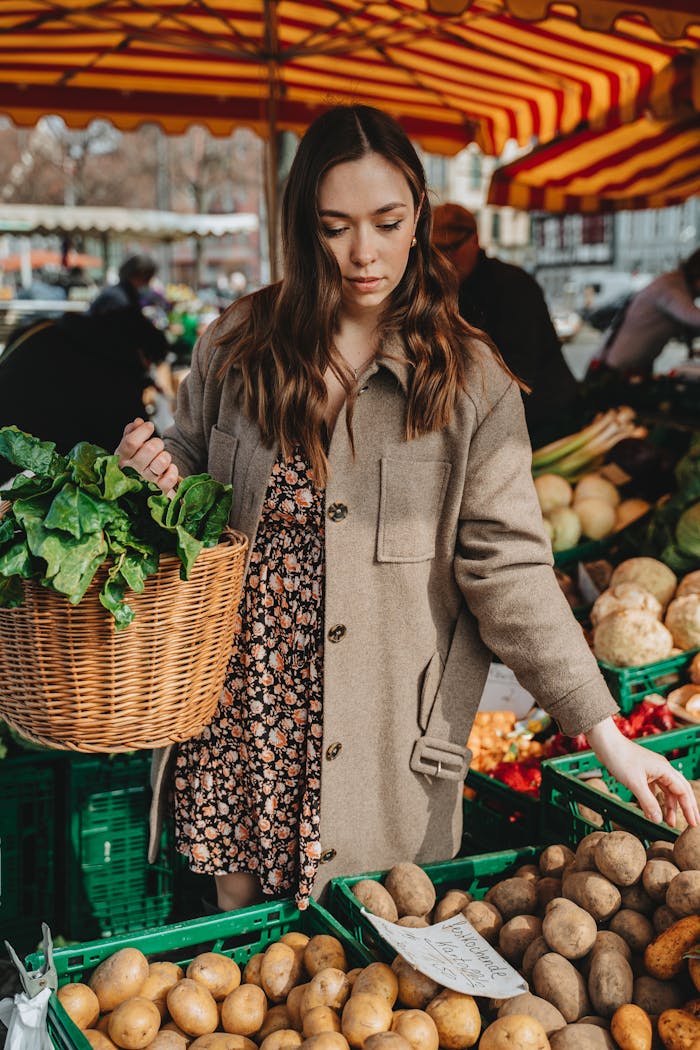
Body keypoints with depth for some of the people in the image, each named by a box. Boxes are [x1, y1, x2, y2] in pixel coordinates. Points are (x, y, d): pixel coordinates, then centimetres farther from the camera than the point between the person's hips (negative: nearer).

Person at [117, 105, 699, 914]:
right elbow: (192, 457, 17)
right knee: (238, 905, 16)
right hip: (242, 701, 2)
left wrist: (605, 732, -13)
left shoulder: (468, 381, -6)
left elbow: (508, 570, -8)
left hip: (382, 730, -2)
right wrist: (156, 470, -8)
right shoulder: (237, 345, 2)